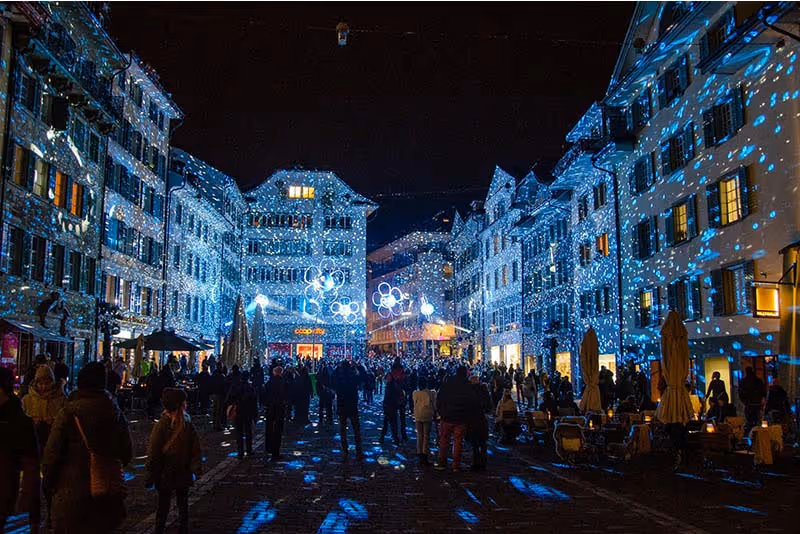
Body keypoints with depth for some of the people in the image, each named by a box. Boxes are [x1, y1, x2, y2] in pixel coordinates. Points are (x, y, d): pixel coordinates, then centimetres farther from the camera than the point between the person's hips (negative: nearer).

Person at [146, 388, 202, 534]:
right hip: (183, 474, 2)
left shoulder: (161, 425, -16)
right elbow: (196, 450, -4)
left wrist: (150, 475, -4)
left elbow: (153, 453, -12)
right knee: (183, 503, 16)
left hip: (165, 475, -2)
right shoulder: (188, 425, -10)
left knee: (163, 505, 10)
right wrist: (195, 470, 6)